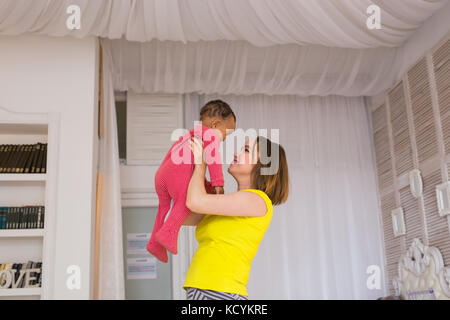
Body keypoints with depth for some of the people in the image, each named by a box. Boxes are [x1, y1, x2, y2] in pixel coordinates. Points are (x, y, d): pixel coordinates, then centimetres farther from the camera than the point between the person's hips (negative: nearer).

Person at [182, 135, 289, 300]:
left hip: (219, 294, -9)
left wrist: (200, 162, 3)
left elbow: (196, 202, -14)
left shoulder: (257, 200, -8)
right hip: (201, 293, 9)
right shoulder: (232, 204, 19)